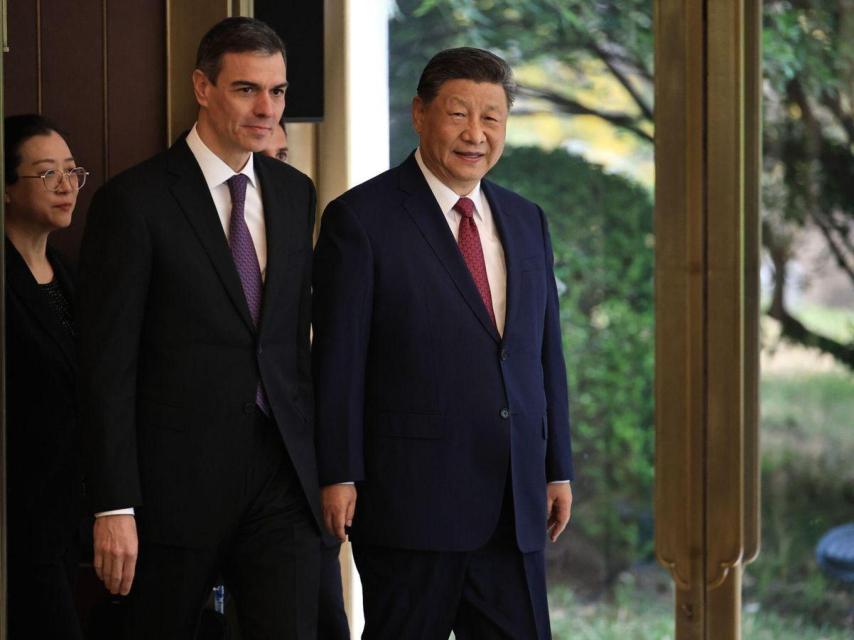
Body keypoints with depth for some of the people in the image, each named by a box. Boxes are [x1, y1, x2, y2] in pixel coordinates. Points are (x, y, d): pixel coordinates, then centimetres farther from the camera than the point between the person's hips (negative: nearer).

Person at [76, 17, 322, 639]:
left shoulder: (295, 193, 11)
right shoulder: (134, 201, -7)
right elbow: (108, 366, -10)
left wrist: (315, 461, 14)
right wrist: (114, 509, -14)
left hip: (282, 475, 4)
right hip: (178, 482, -4)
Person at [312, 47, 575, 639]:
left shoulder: (526, 221, 14)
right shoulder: (362, 218, -5)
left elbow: (546, 352, 17)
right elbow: (338, 361, -8)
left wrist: (558, 470, 13)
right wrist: (338, 477, -12)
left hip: (514, 502, 6)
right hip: (409, 496, -5)